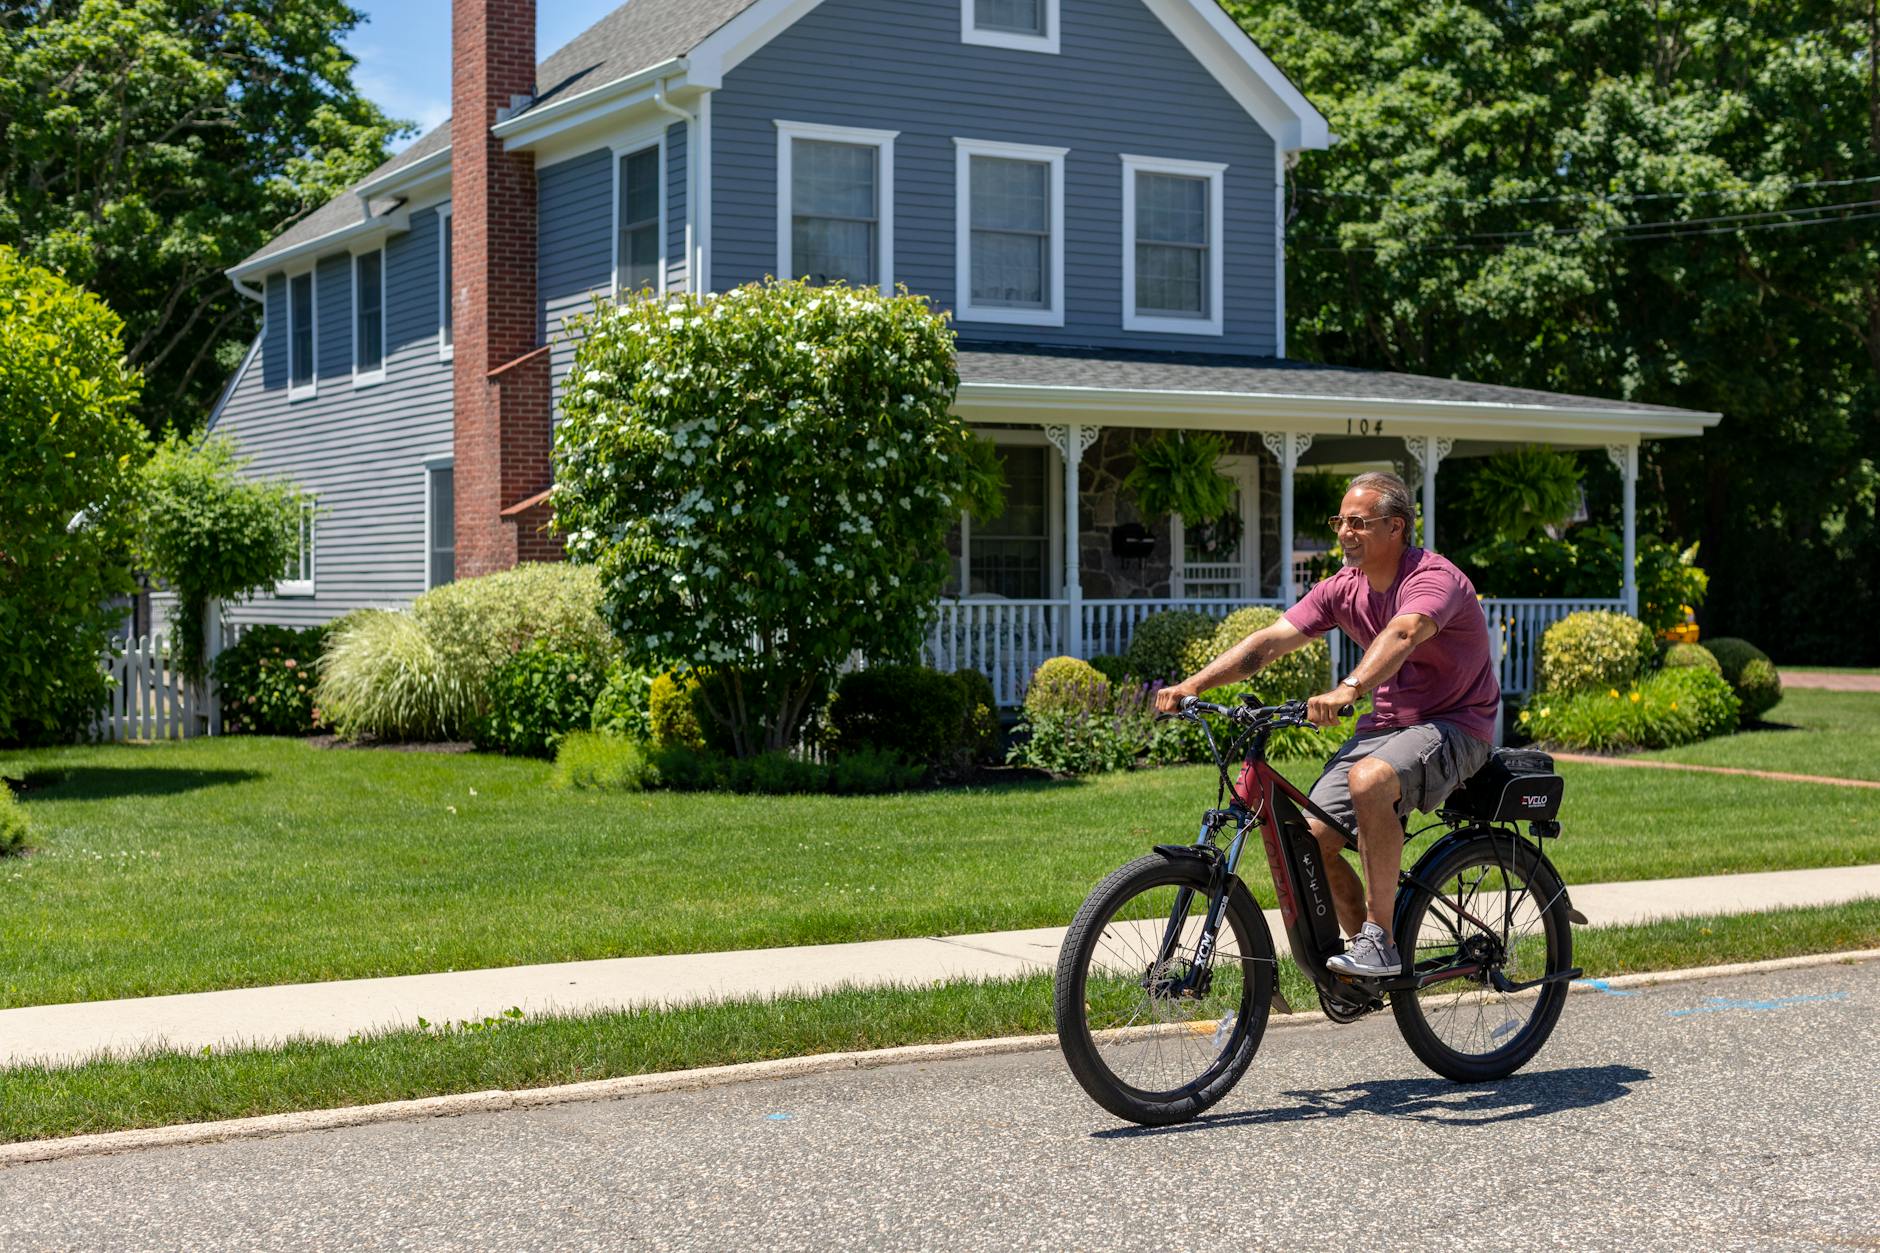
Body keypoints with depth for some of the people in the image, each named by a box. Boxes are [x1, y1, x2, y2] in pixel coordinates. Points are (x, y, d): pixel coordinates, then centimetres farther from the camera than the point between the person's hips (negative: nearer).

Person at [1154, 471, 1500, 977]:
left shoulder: (1434, 578, -19)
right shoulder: (1343, 589, 2)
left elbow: (1402, 634, -40)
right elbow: (1272, 639, -5)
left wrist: (1348, 689, -59)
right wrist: (1192, 685, -18)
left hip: (1452, 726, -7)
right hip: (1384, 724, 7)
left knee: (1367, 780, -37)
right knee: (1310, 840, -10)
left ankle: (1380, 940, -27)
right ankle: (1370, 952, 12)